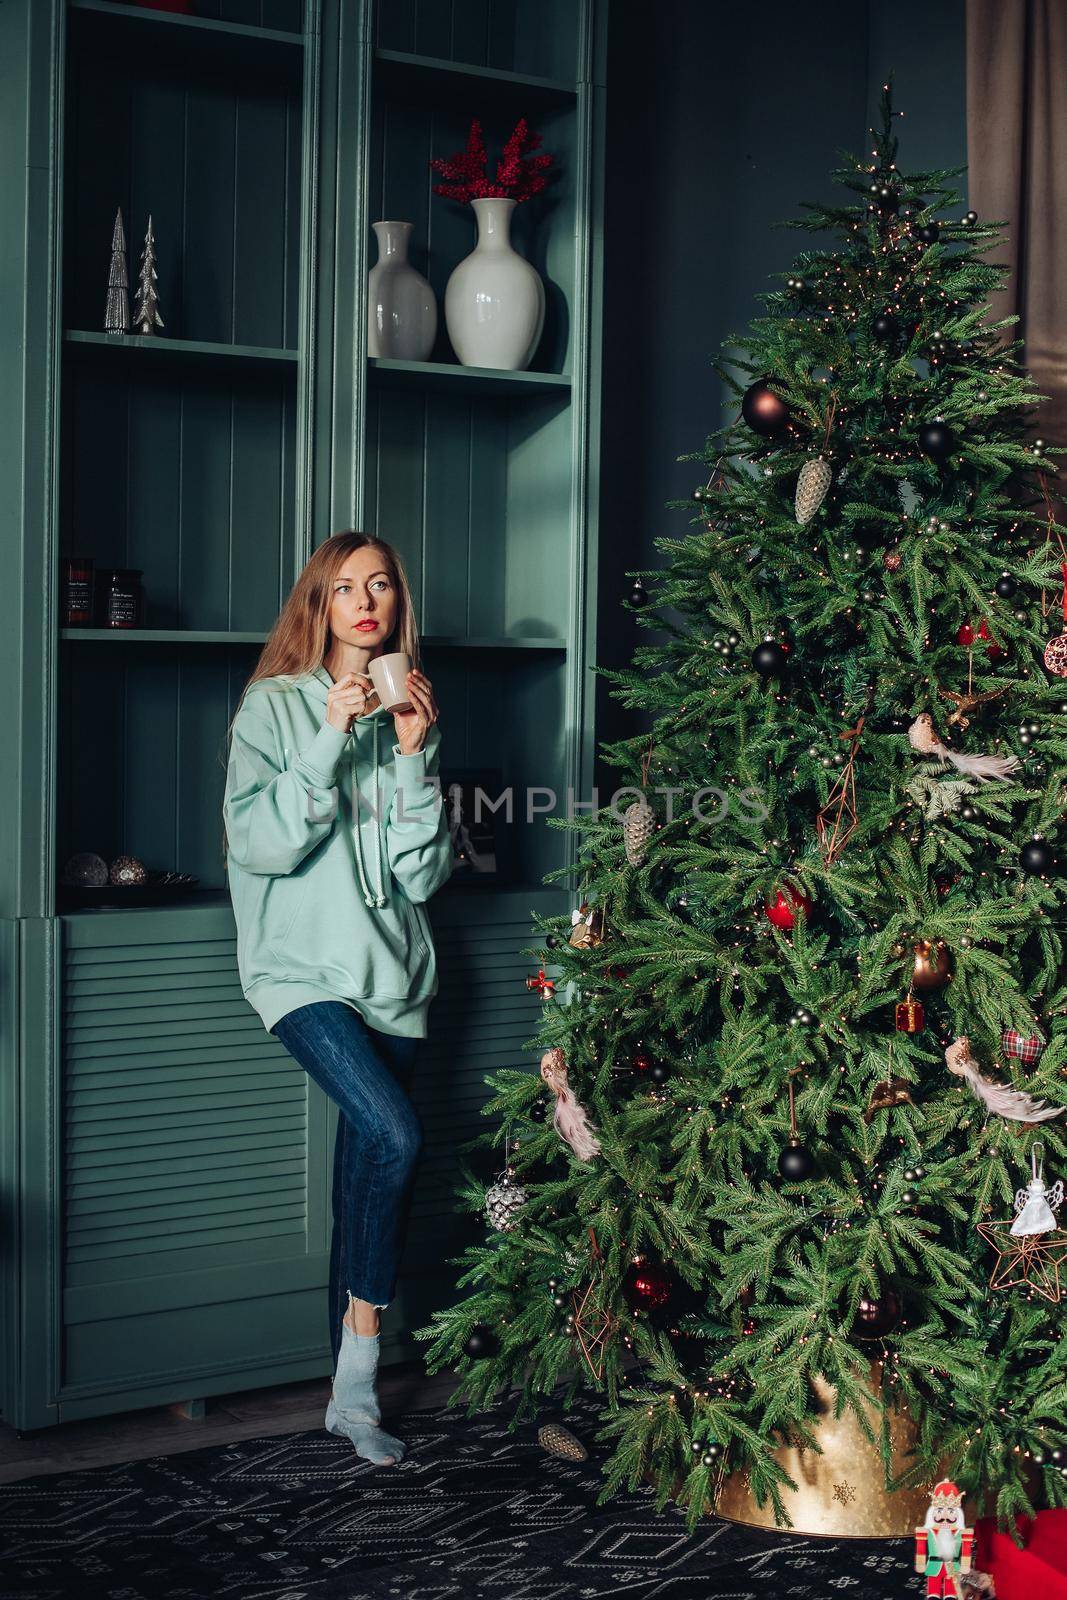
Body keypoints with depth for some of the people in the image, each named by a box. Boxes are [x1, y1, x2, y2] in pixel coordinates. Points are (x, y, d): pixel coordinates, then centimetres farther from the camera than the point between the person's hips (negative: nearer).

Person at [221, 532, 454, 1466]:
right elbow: (262, 842, -12)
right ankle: (360, 1371, -7)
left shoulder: (411, 713, 12)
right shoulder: (275, 706, 0)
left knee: (367, 1176, 6)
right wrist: (332, 740, -17)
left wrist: (415, 756, -7)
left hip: (393, 969, 5)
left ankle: (351, 1393, 16)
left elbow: (425, 874, 4)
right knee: (396, 1136, -23)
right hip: (303, 967, -5)